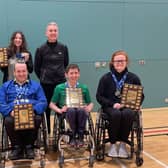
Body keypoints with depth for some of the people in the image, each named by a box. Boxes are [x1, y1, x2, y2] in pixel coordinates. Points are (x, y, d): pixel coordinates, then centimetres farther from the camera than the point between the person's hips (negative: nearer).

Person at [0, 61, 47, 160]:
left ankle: (29, 146, -13)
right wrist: (10, 111, -13)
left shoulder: (36, 85, 23)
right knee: (8, 121, -34)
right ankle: (17, 147, -13)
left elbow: (43, 102, 9)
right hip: (13, 114, 0)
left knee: (37, 119, -34)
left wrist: (33, 110, -13)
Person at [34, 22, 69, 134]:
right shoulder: (41, 49, -1)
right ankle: (47, 132, 16)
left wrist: (63, 75, 11)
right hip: (46, 83, -1)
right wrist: (43, 77, 8)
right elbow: (37, 68, 6)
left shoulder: (63, 48, 4)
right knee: (46, 108, 4)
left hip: (61, 82, 1)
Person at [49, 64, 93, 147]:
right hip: (66, 113, -1)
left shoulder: (84, 88, 15)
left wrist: (88, 108, -4)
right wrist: (59, 110, -10)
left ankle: (80, 136, -20)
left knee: (81, 110, -36)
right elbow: (52, 104, 10)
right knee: (71, 110, -37)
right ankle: (73, 136, -21)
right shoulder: (59, 88, 11)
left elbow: (90, 103, 19)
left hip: (81, 110, 1)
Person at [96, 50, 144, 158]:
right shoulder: (106, 78, 2)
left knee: (128, 114, -34)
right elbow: (99, 96, 1)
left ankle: (123, 143, -15)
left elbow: (141, 96, 8)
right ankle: (113, 144, -15)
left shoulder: (133, 78, 5)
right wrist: (113, 104, -14)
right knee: (116, 114, -35)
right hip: (110, 107, -1)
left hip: (128, 107, 1)